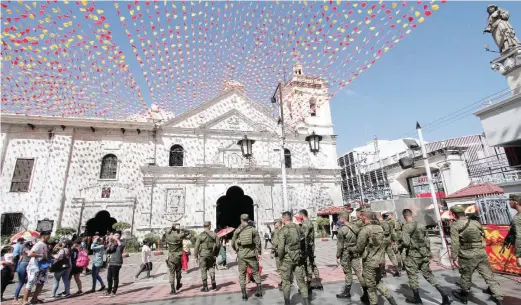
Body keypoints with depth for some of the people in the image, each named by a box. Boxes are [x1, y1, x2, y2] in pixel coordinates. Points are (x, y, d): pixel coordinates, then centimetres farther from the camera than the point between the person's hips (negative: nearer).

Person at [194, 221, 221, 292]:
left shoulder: (200, 235, -9)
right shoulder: (214, 234, -2)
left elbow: (196, 246, -7)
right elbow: (218, 244, 1)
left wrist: (196, 255, 4)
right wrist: (216, 253, 13)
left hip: (203, 255, -2)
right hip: (211, 254, 2)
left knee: (203, 271, 7)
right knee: (211, 268, 18)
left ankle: (205, 287, 12)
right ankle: (213, 284, 13)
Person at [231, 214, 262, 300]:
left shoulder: (237, 230, -2)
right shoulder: (253, 229, -5)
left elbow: (233, 243, 4)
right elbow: (258, 242, -7)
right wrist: (259, 253, 4)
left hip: (241, 255, 0)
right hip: (251, 254, 0)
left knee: (242, 274, 12)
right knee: (255, 272, 16)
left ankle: (244, 294, 14)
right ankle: (259, 291, 20)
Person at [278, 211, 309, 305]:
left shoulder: (283, 230, -14)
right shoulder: (298, 228, 3)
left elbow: (281, 247, -17)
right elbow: (304, 243, 8)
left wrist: (280, 258, -2)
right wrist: (303, 255, 17)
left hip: (287, 259, -4)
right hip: (299, 258, 4)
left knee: (286, 281, 12)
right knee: (301, 280, 14)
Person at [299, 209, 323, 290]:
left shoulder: (306, 224, -18)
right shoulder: (310, 222, 14)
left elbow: (304, 237, -22)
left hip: (307, 247, -10)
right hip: (311, 246, 10)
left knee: (308, 266, -1)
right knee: (313, 265, 15)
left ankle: (308, 285, 8)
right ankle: (319, 283, 22)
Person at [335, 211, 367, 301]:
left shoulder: (342, 230, -17)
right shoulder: (355, 226, 1)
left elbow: (340, 245, -13)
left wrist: (338, 257, -4)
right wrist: (357, 251, 16)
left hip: (346, 254, -5)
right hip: (356, 253, 5)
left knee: (348, 273, 9)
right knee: (359, 273, 8)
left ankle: (347, 293, 24)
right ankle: (366, 293, 11)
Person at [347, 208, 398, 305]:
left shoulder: (365, 229, -21)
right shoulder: (379, 227, 1)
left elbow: (359, 248, -17)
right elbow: (381, 243, 12)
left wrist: (350, 248, 2)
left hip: (370, 262, -7)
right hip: (379, 260, 7)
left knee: (371, 286, 10)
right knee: (378, 282, 25)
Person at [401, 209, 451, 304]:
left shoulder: (406, 226, -17)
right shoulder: (421, 225, 5)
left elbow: (406, 243, -23)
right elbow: (427, 240, 11)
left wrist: (401, 245, -2)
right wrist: (428, 253, 20)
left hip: (413, 255, -7)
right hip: (424, 254, 7)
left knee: (412, 276, 10)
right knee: (428, 275, 18)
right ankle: (444, 296, 13)